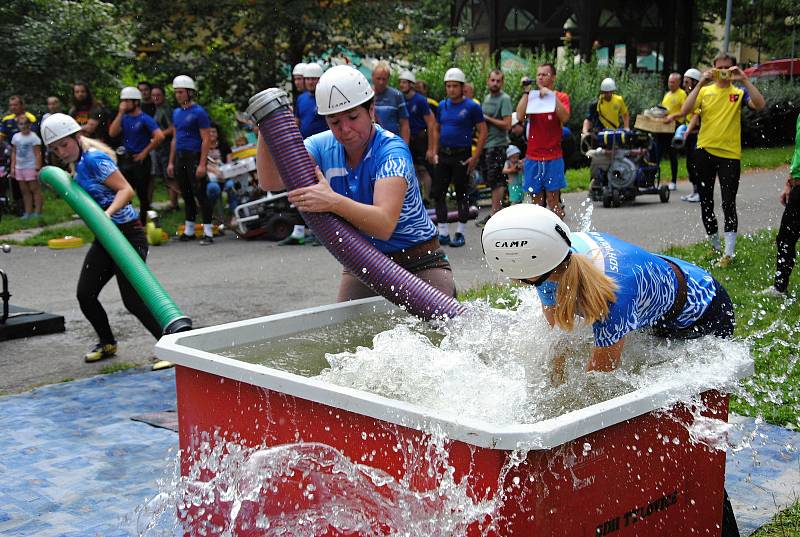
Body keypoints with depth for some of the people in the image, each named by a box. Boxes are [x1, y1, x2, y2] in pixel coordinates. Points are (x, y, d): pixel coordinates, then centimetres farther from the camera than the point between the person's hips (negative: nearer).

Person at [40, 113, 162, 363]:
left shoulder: (95, 159, -16)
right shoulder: (79, 163, 11)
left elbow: (126, 190, -24)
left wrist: (107, 214, -37)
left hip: (127, 233, -9)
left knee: (132, 299, -13)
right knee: (85, 294, 7)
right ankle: (107, 343, 27)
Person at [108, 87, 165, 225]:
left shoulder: (145, 119, -10)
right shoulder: (124, 118, 8)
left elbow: (159, 136, -21)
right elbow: (112, 133, -6)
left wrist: (145, 152, -16)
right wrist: (120, 113, -9)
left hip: (140, 160, -6)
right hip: (126, 160, 6)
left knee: (143, 195, 4)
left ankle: (144, 225, 14)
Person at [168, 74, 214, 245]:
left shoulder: (198, 112, -8)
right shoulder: (176, 112, 14)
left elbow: (206, 139, -12)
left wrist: (202, 164, -19)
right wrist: (171, 162, 16)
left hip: (194, 157, -7)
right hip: (180, 157, 7)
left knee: (200, 194, -8)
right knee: (186, 195, 13)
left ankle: (208, 232, -5)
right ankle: (189, 230, 21)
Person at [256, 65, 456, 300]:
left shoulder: (392, 152, -23)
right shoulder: (324, 146, -4)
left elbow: (384, 225, -38)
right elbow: (271, 181, -15)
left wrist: (334, 202, -53)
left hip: (419, 263, -5)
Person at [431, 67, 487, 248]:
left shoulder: (472, 107, -6)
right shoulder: (442, 106, 9)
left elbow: (483, 132, -7)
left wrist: (475, 157, -12)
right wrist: (435, 152, 8)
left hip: (462, 156, -5)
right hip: (443, 155, 5)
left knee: (461, 195, 2)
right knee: (438, 193, 4)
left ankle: (460, 234, 11)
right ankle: (443, 233, 12)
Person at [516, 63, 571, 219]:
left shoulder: (561, 97, 5)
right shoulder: (530, 97, 10)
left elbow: (564, 117, -14)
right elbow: (520, 115, -7)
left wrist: (552, 95, -16)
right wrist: (526, 92, -7)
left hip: (553, 157, -2)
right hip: (533, 156, 2)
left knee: (553, 199, -4)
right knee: (536, 199, 4)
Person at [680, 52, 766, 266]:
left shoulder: (739, 93, 3)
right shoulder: (705, 90, 7)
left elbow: (760, 105, -15)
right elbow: (685, 110, -8)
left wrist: (745, 80, -18)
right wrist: (701, 83, -14)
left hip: (730, 154, -2)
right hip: (705, 151, 3)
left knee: (729, 203, -5)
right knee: (706, 200, 11)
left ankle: (729, 253, 0)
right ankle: (714, 244, 29)